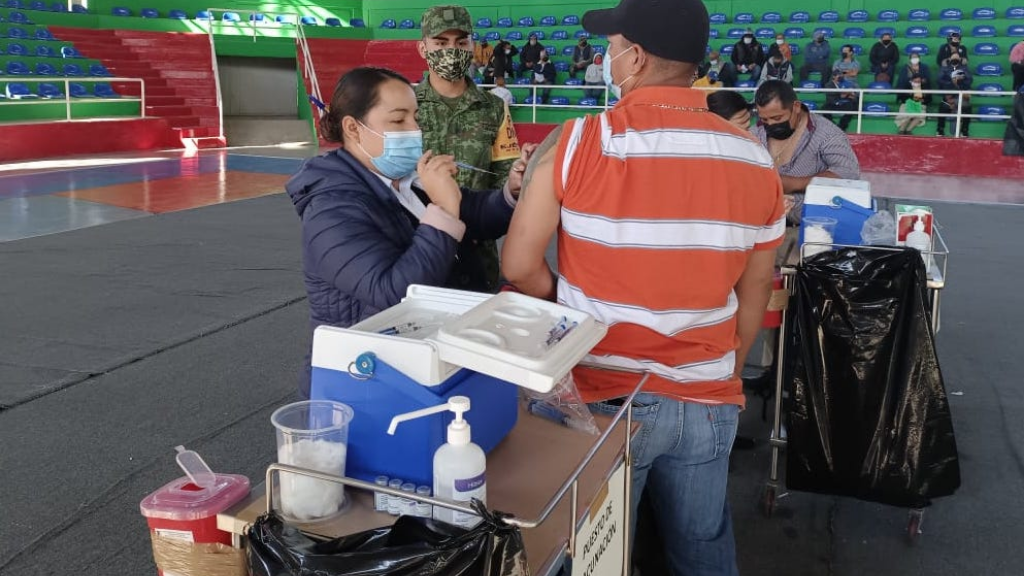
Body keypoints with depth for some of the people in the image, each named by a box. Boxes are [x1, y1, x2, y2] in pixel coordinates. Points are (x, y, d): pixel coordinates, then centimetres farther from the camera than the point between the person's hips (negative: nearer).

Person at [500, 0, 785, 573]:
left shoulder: (576, 143, -13)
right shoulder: (756, 161, -3)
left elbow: (519, 265, -8)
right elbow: (754, 291, 6)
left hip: (603, 398, -3)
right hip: (707, 401, 3)